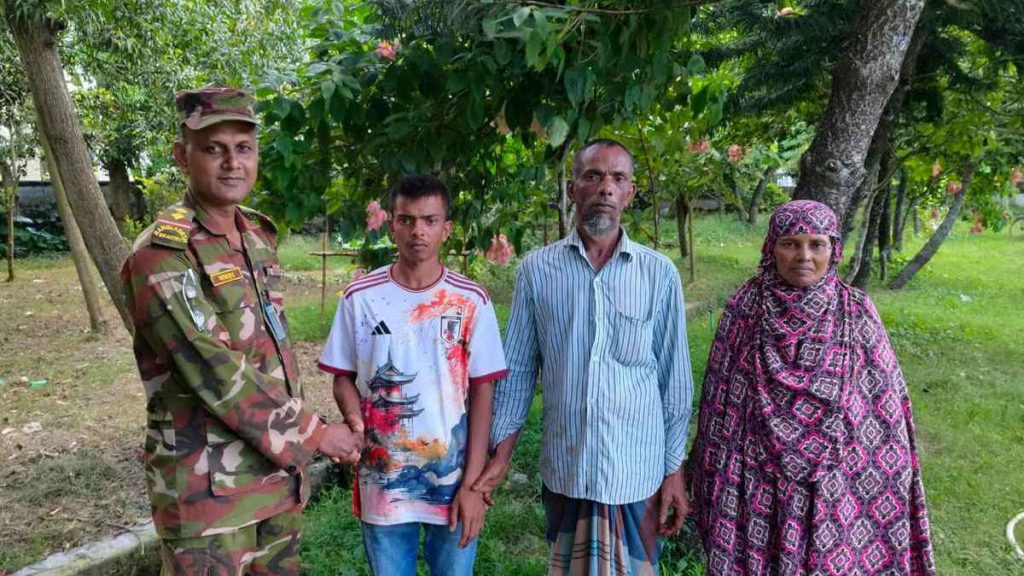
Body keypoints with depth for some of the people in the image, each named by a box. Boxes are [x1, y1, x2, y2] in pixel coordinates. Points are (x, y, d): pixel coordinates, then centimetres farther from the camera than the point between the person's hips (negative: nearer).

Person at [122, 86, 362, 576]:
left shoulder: (259, 236, 8)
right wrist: (313, 433, -14)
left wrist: (297, 440, 14)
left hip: (277, 468, 7)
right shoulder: (163, 255, -17)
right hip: (206, 484, -7)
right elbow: (217, 375, -22)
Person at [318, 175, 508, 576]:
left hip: (454, 481, 0)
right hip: (382, 482, 1)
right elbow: (343, 377, 6)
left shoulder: (472, 301, -6)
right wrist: (355, 419, -16)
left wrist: (473, 484, -8)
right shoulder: (359, 297, -4)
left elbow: (481, 394, -4)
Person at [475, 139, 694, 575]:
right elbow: (518, 370, 2)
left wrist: (675, 470, 1)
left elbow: (674, 379, 0)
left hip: (636, 471, -1)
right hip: (563, 469, 1)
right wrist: (500, 455, 1)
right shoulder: (537, 269, -3)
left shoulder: (659, 274, -5)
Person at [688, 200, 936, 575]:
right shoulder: (743, 308, -7)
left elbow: (885, 404, -1)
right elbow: (720, 399, -1)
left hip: (831, 485, 0)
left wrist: (892, 477, 1)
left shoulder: (856, 312, -6)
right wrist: (717, 478, 3)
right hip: (757, 481, 0)